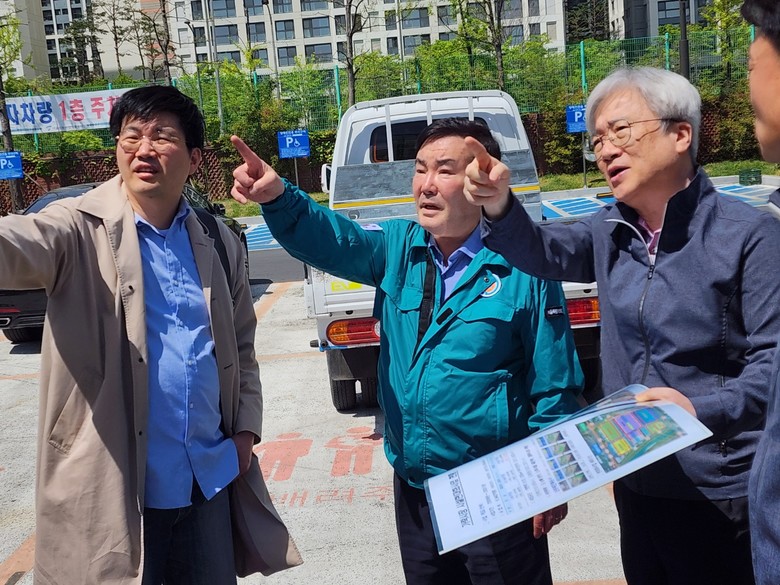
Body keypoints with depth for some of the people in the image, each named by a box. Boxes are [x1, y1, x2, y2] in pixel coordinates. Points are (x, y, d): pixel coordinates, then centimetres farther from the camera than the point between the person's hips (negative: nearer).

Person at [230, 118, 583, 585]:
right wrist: (276, 196, -36)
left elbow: (555, 386, -9)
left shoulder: (522, 268, -13)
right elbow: (329, 239, -17)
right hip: (414, 487, 5)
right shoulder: (397, 249, 0)